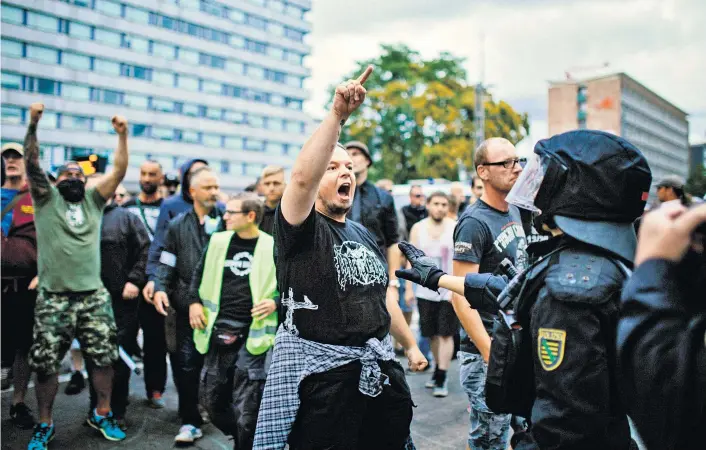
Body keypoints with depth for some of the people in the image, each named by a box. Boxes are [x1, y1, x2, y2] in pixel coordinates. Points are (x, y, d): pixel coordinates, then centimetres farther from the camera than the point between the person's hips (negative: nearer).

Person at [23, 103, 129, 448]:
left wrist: (122, 136, -9)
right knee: (45, 364, 5)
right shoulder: (46, 197, 6)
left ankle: (102, 414, 24)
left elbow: (119, 171, 2)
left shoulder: (94, 199, 11)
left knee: (104, 357, 6)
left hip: (94, 296, 2)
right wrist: (32, 124, -18)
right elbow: (31, 163, -7)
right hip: (53, 298, -2)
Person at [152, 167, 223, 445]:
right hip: (187, 306, 2)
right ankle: (191, 421, 17)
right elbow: (167, 262, 8)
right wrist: (160, 287, -6)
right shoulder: (178, 225, 10)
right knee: (186, 364, 4)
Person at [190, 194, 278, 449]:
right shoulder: (218, 241, 5)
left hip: (252, 335, -5)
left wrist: (276, 303, -13)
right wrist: (195, 301, 5)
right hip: (219, 332, 5)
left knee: (246, 407, -2)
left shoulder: (272, 247, -6)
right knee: (213, 399, 15)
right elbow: (200, 274, 19)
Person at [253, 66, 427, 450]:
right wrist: (337, 115, -34)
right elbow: (301, 176, -31)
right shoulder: (300, 228, -9)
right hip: (323, 371, -7)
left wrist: (410, 344, 23)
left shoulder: (364, 235, 14)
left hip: (379, 365, 7)